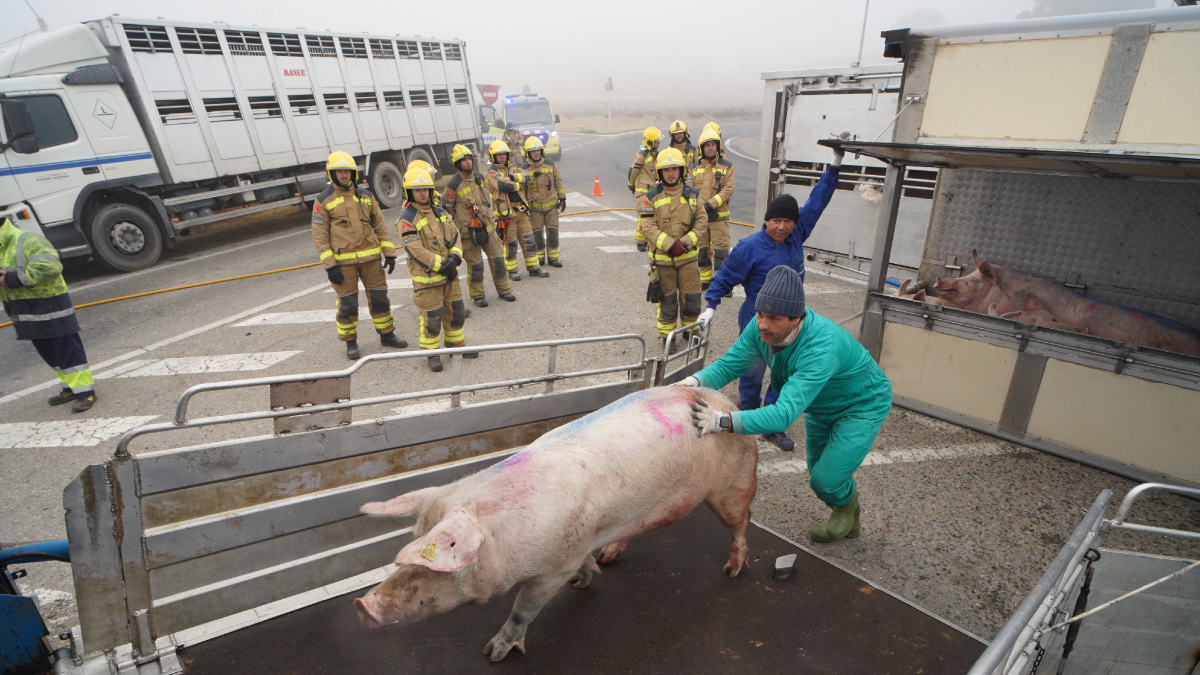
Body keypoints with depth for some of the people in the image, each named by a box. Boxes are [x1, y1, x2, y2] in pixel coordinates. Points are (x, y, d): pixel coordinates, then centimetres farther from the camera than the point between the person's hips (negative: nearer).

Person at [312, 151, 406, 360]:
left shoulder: (366, 196, 10)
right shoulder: (323, 201, 0)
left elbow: (380, 226, 12)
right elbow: (319, 235, -2)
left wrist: (389, 253, 4)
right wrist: (329, 265, -10)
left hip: (371, 258, 3)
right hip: (342, 261, -3)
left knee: (379, 297, 8)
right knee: (347, 303, 3)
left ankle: (387, 335, 22)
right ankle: (350, 342, 18)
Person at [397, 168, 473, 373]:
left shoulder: (440, 213, 9)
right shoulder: (406, 220, -12)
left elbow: (455, 236, 8)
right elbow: (416, 250, -19)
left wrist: (455, 257, -11)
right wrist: (440, 264, -21)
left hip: (449, 274, 7)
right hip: (426, 277, -6)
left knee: (456, 310, 15)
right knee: (430, 317, 1)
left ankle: (456, 344, 33)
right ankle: (431, 354, 16)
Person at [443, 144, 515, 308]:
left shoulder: (480, 177, 7)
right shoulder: (454, 185, -12)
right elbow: (447, 209, -6)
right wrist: (458, 226, -4)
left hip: (487, 227, 5)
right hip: (468, 233, -5)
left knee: (498, 259, 7)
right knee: (475, 265, 2)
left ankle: (503, 290, 23)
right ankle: (477, 295, 19)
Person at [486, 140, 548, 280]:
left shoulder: (512, 168, 15)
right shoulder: (492, 173, -5)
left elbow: (525, 177, -3)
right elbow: (504, 185, -22)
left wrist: (514, 177, -20)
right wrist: (517, 185, -7)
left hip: (521, 211, 6)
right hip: (506, 213, -6)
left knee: (528, 240, 8)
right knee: (510, 244, 1)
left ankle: (534, 268, 18)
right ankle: (512, 271, 15)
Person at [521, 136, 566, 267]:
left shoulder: (551, 165, 6)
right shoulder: (524, 170, 1)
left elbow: (558, 182, 12)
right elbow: (522, 189, 7)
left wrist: (562, 198, 7)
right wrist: (524, 205, 4)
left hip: (551, 205, 1)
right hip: (535, 208, -1)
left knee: (552, 232, 2)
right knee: (537, 233, 3)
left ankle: (553, 257, 11)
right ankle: (539, 258, 15)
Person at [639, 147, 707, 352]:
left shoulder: (692, 195, 6)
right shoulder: (652, 197, -1)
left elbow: (702, 222, 4)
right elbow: (648, 226, -9)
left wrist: (685, 242, -11)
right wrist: (669, 244, -19)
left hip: (688, 256, 2)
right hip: (662, 258, -2)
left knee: (691, 296, 6)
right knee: (667, 298, 6)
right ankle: (667, 335, 20)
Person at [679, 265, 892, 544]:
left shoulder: (821, 347, -46)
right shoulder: (762, 327, -25)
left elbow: (785, 413, -54)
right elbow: (729, 364, -20)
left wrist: (725, 422, -66)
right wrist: (696, 380, -42)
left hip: (861, 406, -7)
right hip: (821, 406, 7)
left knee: (827, 480, -9)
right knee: (817, 471, 20)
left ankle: (847, 506, 29)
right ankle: (849, 521, 50)